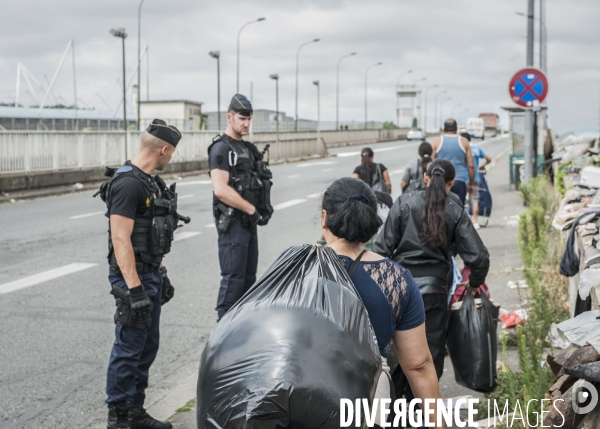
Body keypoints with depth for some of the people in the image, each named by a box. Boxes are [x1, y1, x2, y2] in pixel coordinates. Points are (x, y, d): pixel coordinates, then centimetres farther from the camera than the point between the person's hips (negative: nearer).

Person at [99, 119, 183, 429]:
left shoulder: (149, 182, 12)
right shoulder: (127, 184, -20)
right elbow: (121, 240, -24)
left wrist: (160, 275, 23)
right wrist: (134, 290, -26)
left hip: (151, 275, 10)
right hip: (133, 277, -10)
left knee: (147, 347, 15)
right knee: (129, 349, -3)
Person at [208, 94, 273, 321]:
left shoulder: (247, 148, 15)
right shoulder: (221, 148, -12)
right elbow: (220, 189, -23)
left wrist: (264, 208, 4)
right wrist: (252, 210, -19)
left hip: (249, 220, 9)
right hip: (233, 220, -9)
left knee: (249, 275, 14)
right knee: (233, 276, -7)